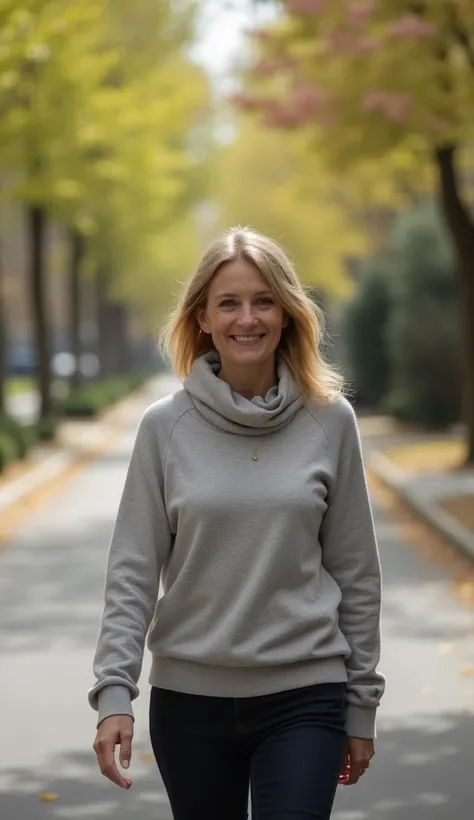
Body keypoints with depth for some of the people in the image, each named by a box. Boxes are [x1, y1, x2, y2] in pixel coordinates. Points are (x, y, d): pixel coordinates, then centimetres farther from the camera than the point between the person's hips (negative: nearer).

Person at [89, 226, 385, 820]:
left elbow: (355, 571, 4)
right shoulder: (166, 426, -1)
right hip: (189, 697, 1)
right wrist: (114, 691, -11)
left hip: (304, 696, -1)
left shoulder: (330, 421, 0)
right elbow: (132, 570, -2)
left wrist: (362, 703, 5)